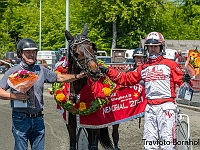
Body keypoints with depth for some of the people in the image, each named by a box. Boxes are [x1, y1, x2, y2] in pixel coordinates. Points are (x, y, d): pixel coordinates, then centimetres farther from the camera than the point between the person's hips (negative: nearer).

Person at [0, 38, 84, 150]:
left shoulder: (41, 70, 10)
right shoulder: (13, 72, -1)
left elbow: (60, 78, 16)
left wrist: (76, 77, 1)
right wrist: (15, 96, -19)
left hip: (38, 119, 4)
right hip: (20, 119, -4)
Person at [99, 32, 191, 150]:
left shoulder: (170, 65, 3)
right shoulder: (143, 68, 18)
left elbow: (180, 80, -4)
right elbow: (126, 79, 20)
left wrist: (186, 80, -28)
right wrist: (108, 71, 14)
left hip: (166, 106, -5)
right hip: (150, 108, 5)